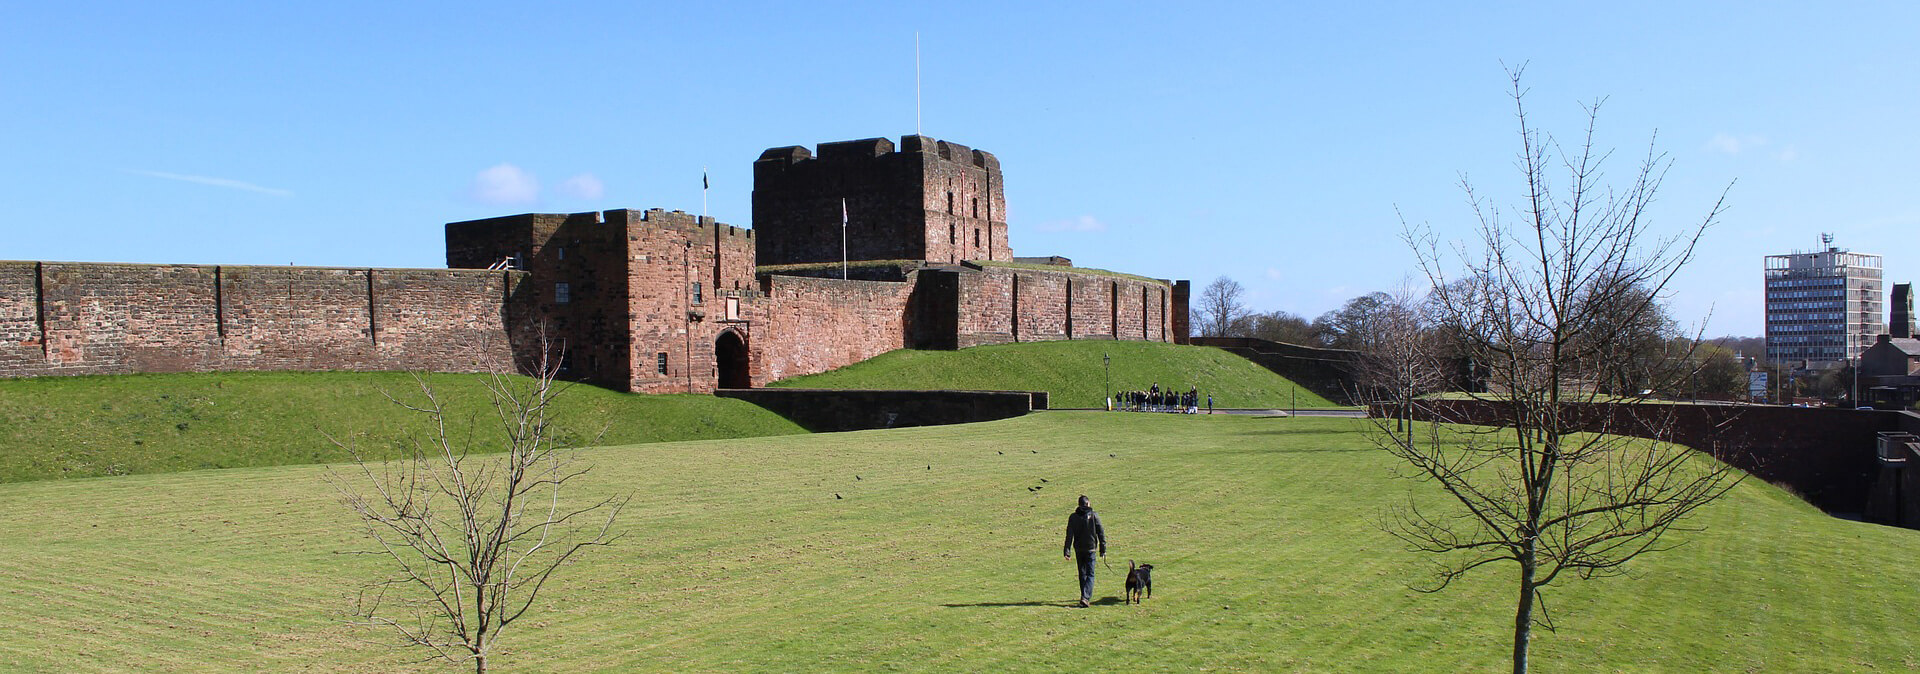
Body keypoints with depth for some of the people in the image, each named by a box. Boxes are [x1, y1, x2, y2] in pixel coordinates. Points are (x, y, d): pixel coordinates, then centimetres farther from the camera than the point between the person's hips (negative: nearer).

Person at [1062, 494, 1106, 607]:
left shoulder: (1073, 517, 0)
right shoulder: (1094, 516, -5)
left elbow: (1069, 535, -2)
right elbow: (1101, 533, -4)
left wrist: (1066, 550, 0)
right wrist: (1103, 550, 2)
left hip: (1078, 549, 2)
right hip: (1090, 549, -2)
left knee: (1082, 574, 16)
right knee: (1090, 574, -1)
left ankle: (1085, 597, 22)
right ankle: (1085, 597, -18)